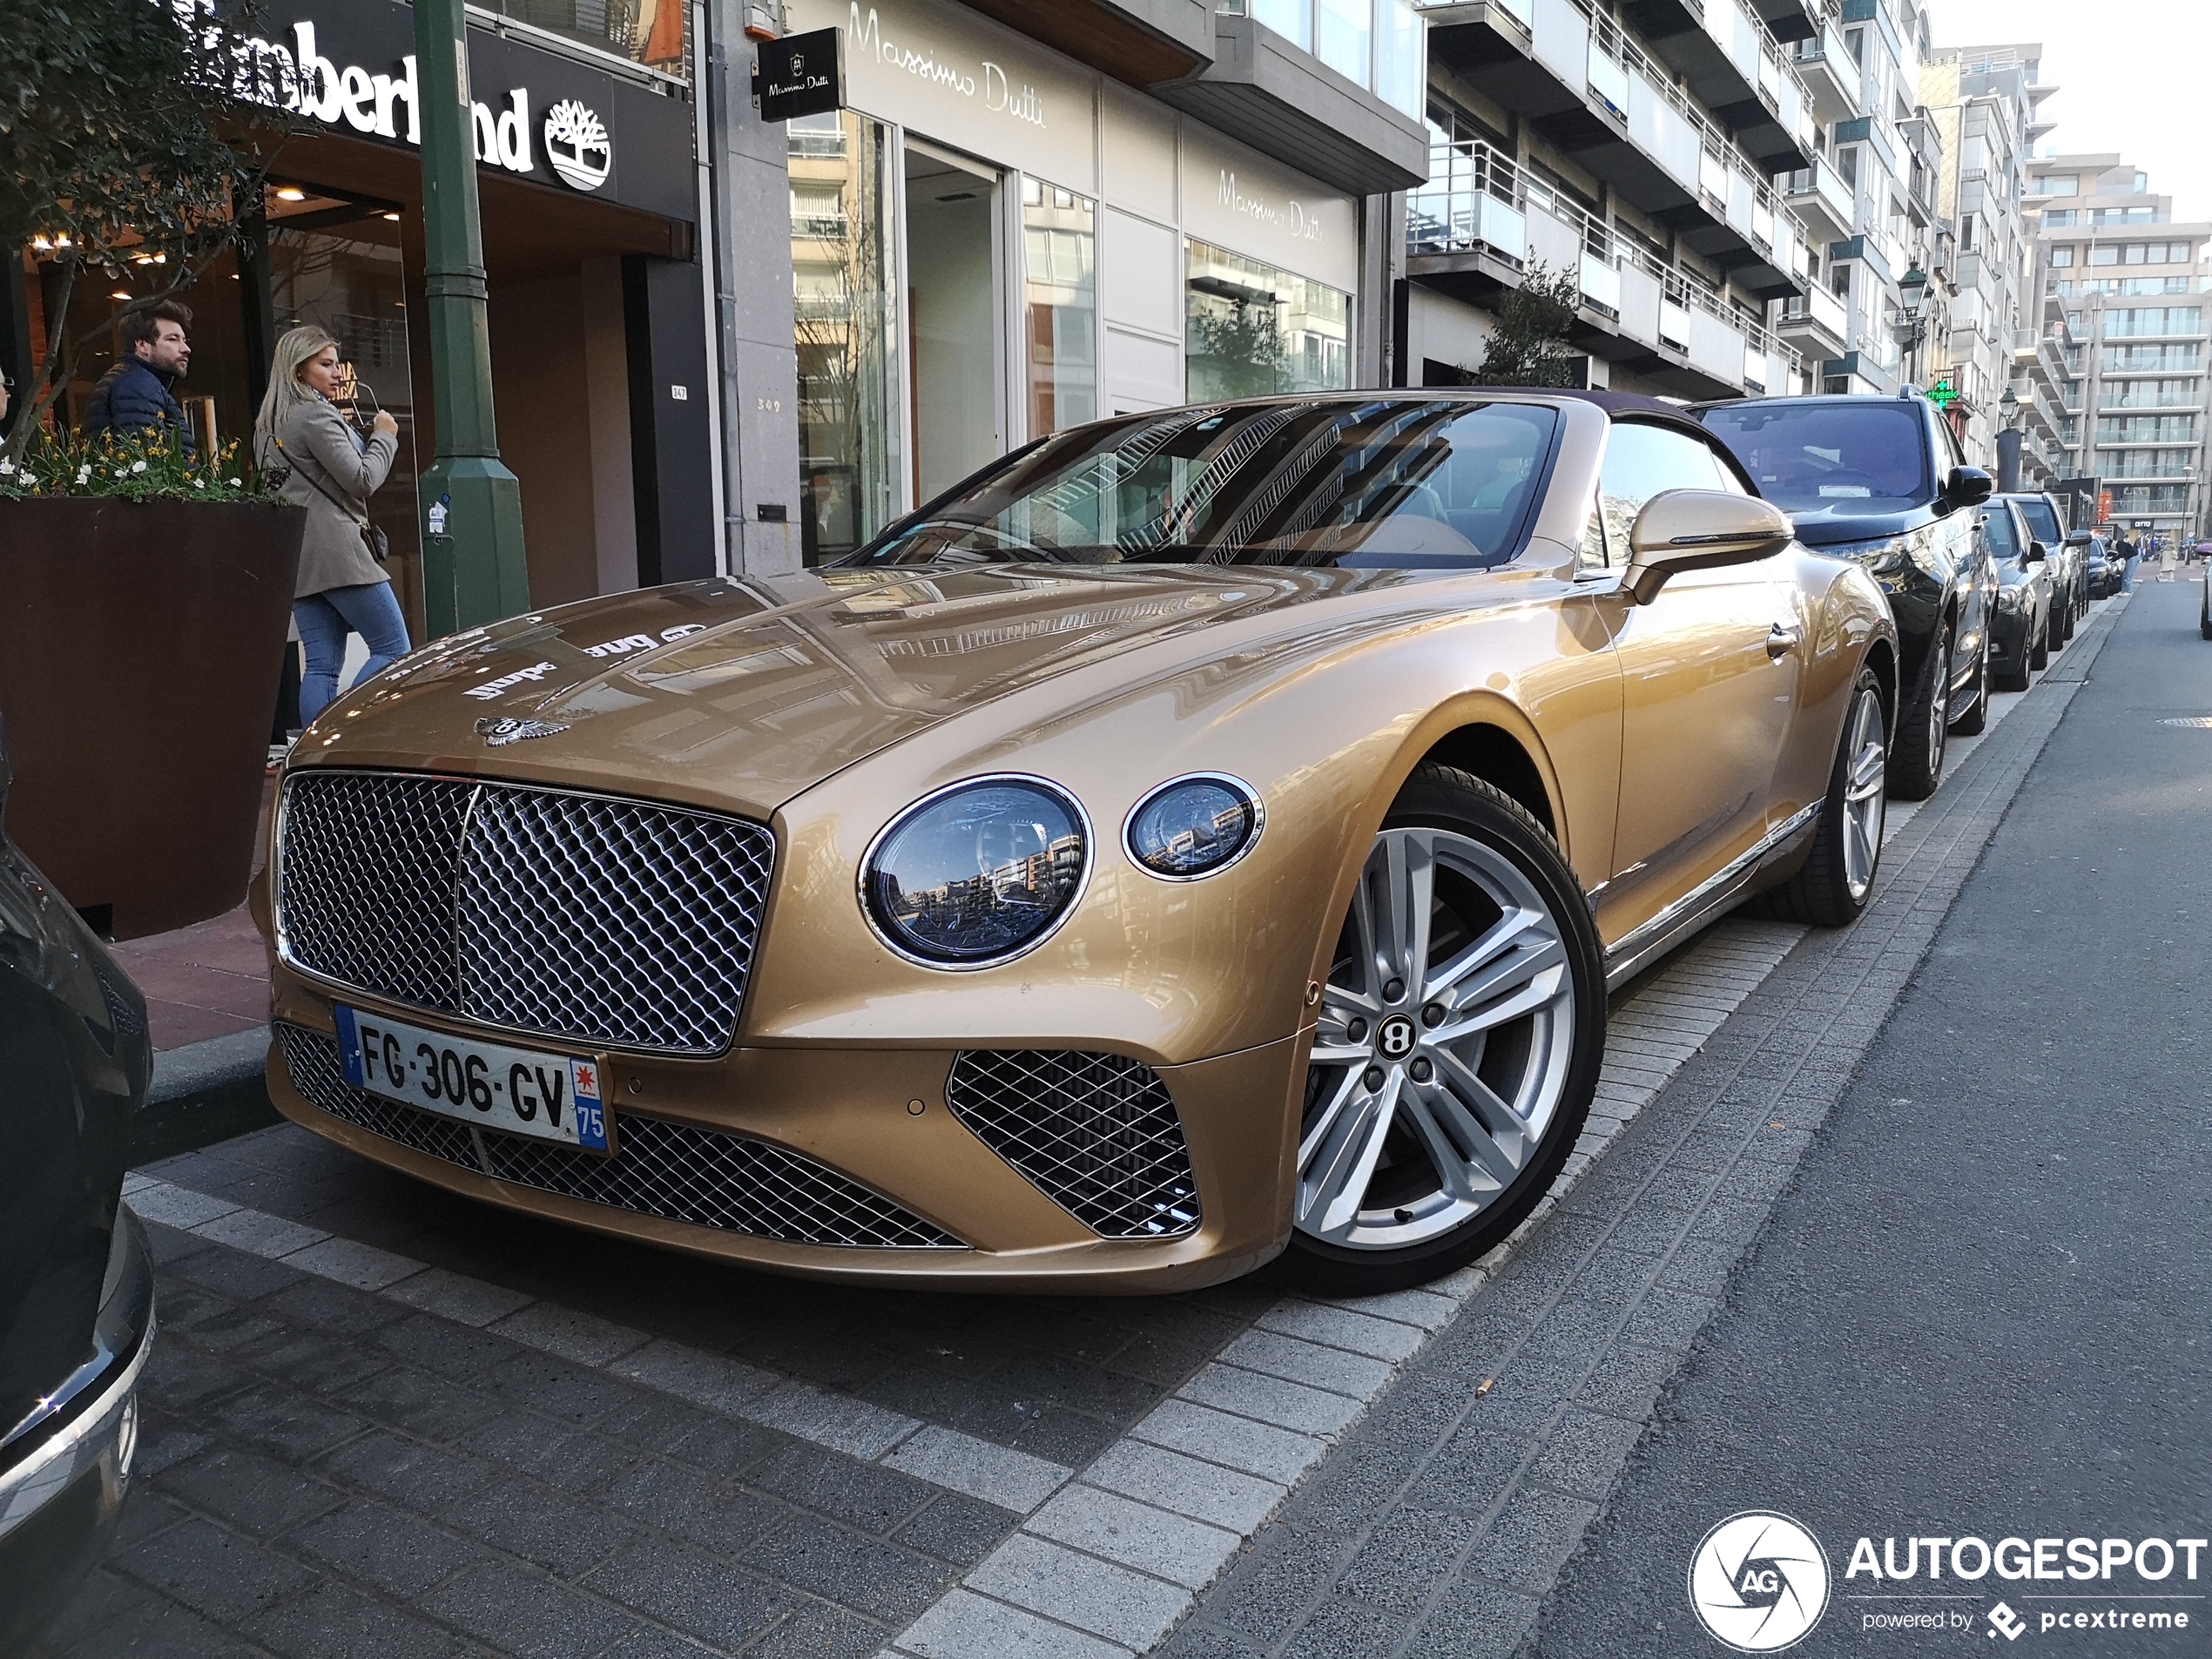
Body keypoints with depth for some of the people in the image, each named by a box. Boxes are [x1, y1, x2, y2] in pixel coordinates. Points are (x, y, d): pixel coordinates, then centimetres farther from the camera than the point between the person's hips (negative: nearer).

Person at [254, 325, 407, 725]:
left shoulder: (268, 425, 21)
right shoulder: (317, 415, -7)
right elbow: (362, 480, -12)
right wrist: (384, 436, 3)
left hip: (295, 558, 9)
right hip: (336, 551, -9)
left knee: (321, 666, 5)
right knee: (393, 649, -6)